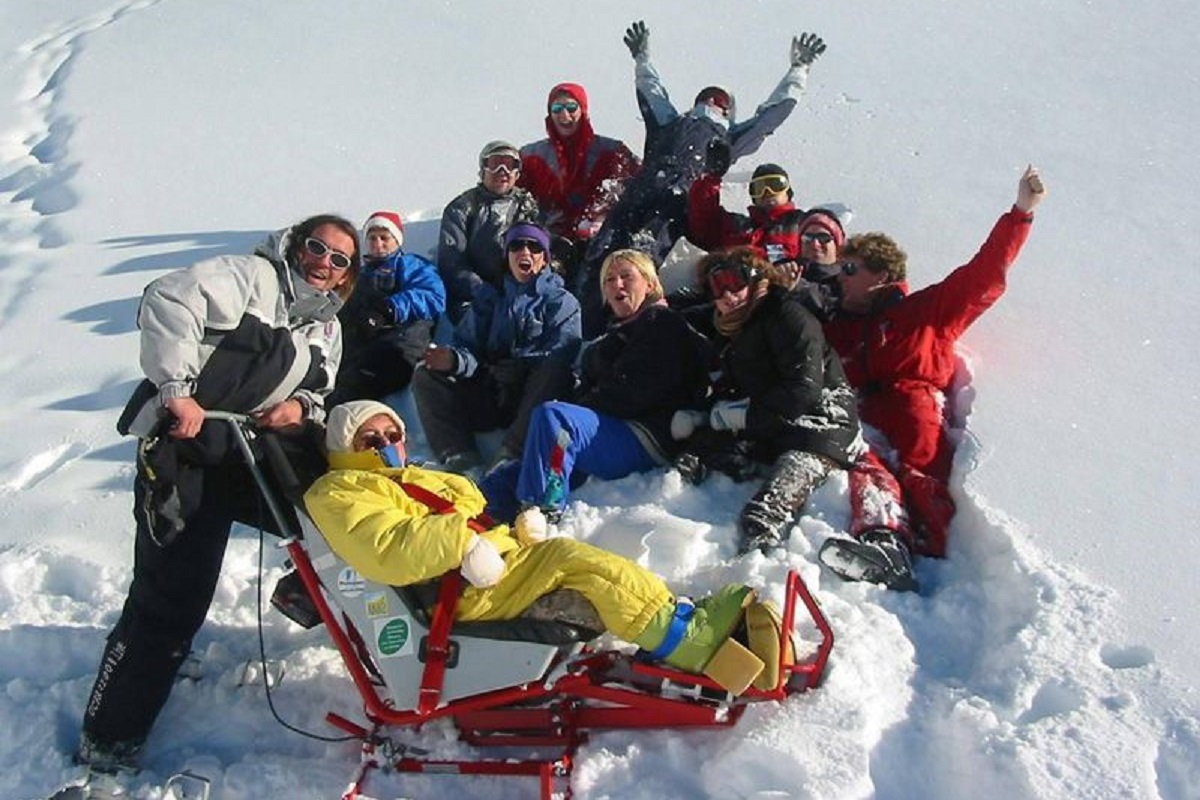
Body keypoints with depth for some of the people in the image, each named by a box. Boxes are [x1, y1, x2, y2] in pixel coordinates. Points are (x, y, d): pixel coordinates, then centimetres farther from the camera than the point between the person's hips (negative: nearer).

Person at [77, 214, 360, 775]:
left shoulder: (327, 329, 19)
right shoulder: (253, 276, -4)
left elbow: (324, 403, 19)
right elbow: (168, 301, -19)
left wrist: (303, 407, -5)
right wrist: (177, 389, -26)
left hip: (258, 455, 8)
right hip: (188, 453, -7)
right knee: (168, 602, -8)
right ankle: (107, 741, 5)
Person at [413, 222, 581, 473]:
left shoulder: (562, 302, 10)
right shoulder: (488, 297, 21)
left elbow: (559, 358, -7)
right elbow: (468, 346, 6)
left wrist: (512, 367, -19)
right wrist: (454, 359, -17)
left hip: (534, 398, -3)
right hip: (489, 398, 3)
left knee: (552, 369, -32)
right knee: (426, 377, -12)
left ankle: (511, 455, -37)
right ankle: (457, 456, -30)